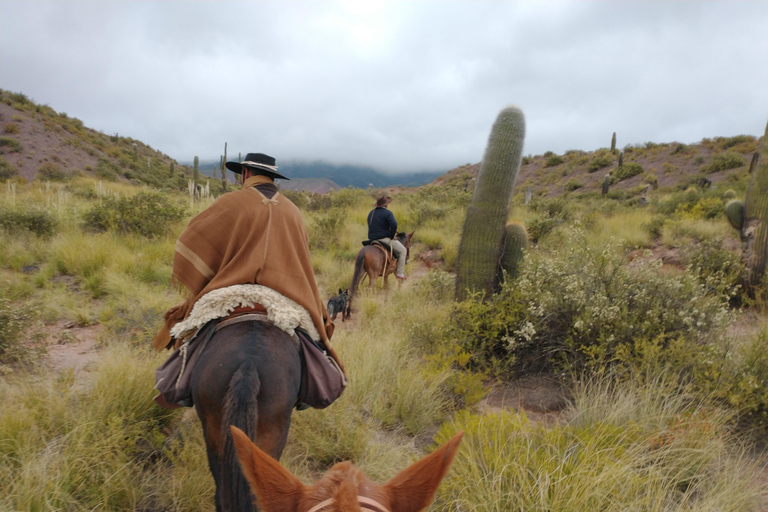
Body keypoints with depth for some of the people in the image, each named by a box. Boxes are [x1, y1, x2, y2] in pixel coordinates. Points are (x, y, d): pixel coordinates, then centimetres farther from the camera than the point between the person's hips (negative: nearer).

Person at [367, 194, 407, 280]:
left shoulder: (371, 213, 12)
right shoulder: (387, 213, -14)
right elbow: (394, 224, -29)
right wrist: (391, 236, -14)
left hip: (372, 239, 8)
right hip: (384, 239, -8)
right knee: (403, 250, 6)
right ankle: (400, 274, 5)